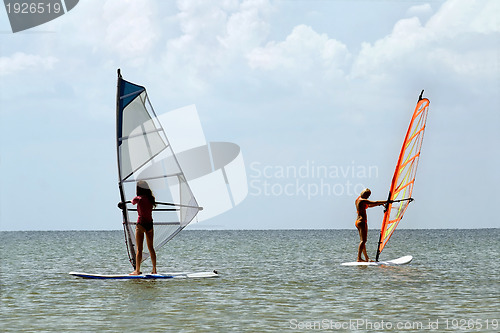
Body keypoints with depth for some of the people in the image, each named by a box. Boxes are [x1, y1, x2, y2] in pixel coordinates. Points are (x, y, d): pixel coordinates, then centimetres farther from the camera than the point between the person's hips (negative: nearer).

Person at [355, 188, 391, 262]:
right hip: (362, 221, -11)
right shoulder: (362, 200, -12)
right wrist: (386, 202, -10)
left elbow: (369, 205, 28)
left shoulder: (357, 200, 17)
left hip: (358, 221, 11)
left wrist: (379, 204, 18)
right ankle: (359, 258, -22)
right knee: (363, 240, -15)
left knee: (362, 241, 12)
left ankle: (366, 258, 16)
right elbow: (374, 202, -16)